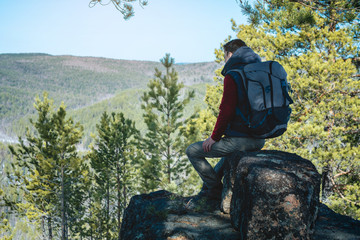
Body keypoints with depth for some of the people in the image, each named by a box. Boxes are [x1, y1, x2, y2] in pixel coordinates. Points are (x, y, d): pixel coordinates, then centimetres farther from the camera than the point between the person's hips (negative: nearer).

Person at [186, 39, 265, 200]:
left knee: (193, 151, 6)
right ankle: (209, 185, 44)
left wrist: (214, 137, -8)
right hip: (260, 140, 9)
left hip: (240, 138, -9)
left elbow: (226, 111, -20)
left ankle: (217, 190, 13)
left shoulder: (232, 75, -12)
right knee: (231, 145, 40)